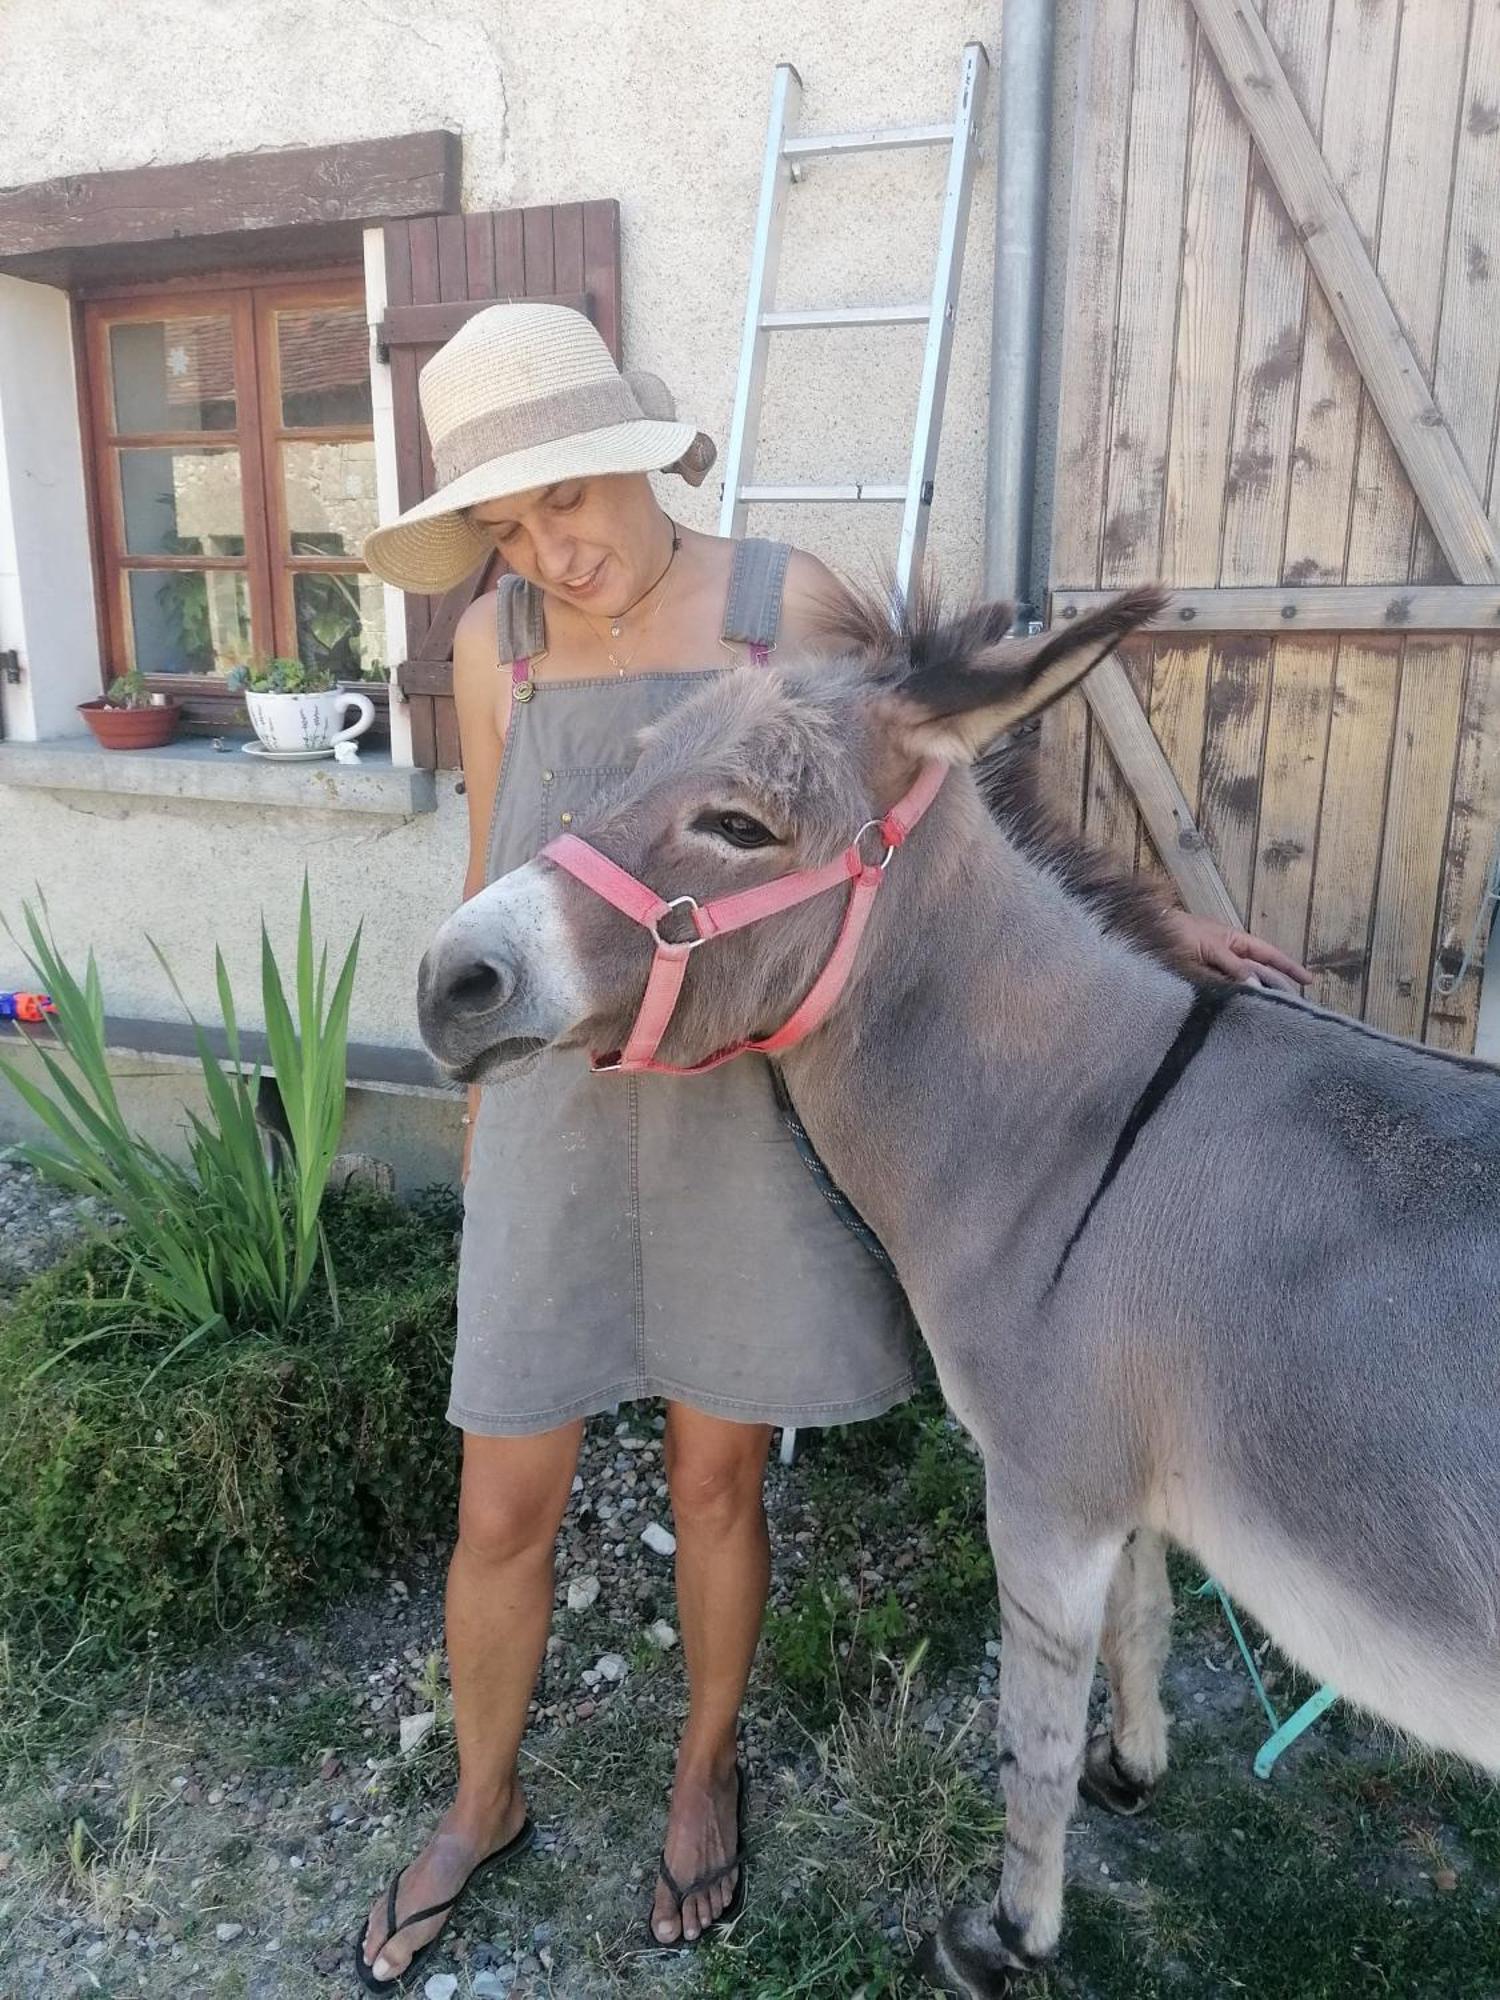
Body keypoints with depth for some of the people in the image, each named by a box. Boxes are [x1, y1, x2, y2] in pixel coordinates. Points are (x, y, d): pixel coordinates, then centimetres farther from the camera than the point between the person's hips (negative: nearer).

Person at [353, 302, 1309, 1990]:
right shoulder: (497, 639, -1)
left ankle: (706, 1767, 46)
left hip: (748, 1108, -2)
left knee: (714, 1484, 15)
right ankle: (480, 1807, 41)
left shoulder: (790, 605, -8)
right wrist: (479, 1124, 14)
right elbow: (494, 888, 8)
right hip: (562, 1112, 2)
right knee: (502, 1510, 11)